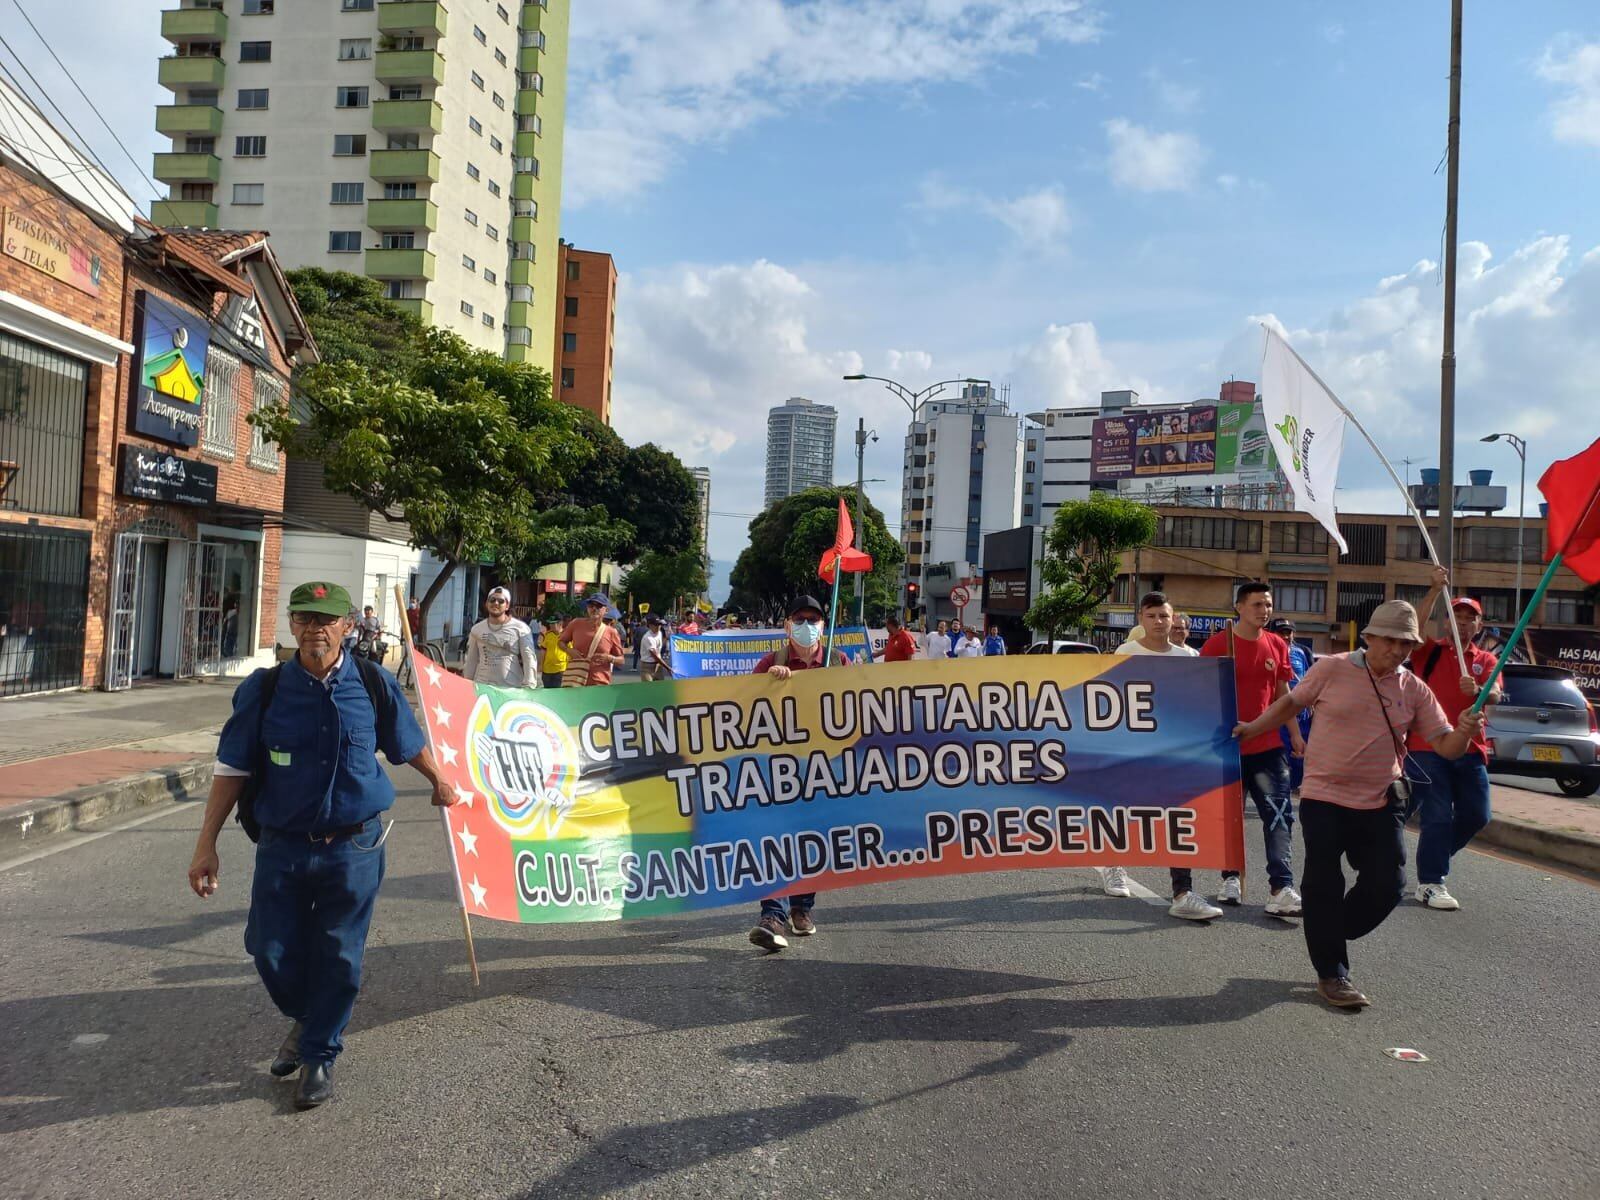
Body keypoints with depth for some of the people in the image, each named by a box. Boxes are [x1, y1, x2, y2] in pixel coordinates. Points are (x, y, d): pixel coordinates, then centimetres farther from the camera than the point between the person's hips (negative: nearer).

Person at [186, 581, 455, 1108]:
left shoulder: (375, 685, -5)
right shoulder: (263, 688, -5)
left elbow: (410, 744, 12)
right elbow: (231, 768, -1)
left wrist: (439, 783, 26)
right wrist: (206, 844, -4)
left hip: (354, 848, -1)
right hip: (282, 847, 1)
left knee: (338, 959, 7)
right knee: (271, 951, 8)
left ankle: (319, 1054, 29)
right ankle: (304, 1019, 40)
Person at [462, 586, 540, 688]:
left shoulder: (520, 628, -2)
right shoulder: (477, 629, 10)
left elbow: (529, 659, -6)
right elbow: (471, 661, 16)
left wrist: (528, 687, -14)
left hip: (512, 688, -3)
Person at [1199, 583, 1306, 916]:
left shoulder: (1277, 646, 7)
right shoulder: (1217, 644, -6)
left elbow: (1283, 694, 15)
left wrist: (1295, 735, 10)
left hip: (1268, 746, 3)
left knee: (1280, 815, -6)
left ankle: (1281, 890, -8)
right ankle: (1231, 879, 25)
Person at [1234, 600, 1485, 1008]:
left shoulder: (1415, 690, 2)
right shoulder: (1331, 669, -6)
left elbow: (1445, 745, 0)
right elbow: (1292, 702, 7)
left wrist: (1465, 733, -21)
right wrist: (1253, 729, 7)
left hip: (1379, 805, 3)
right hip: (1324, 798, -3)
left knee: (1387, 886, 3)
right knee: (1324, 887, 0)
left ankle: (1328, 935, 29)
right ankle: (1331, 975, 13)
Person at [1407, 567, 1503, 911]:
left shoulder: (1486, 660, 10)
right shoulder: (1430, 651, 3)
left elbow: (1495, 696, -7)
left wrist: (1477, 691, -30)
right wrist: (1436, 589, -24)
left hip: (1470, 749, 4)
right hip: (1428, 747, -4)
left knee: (1476, 815, 9)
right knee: (1437, 816, -6)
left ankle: (1434, 855, 33)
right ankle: (1430, 883, 2)